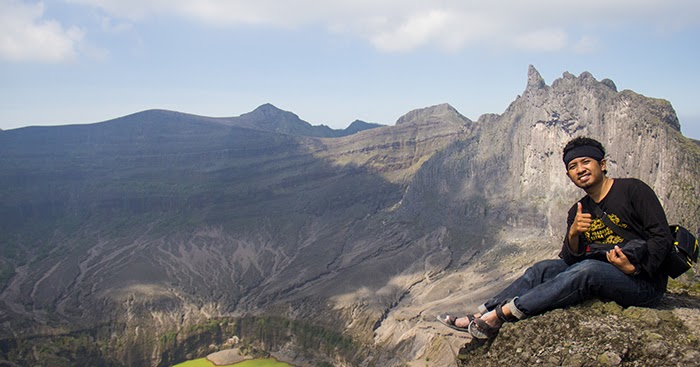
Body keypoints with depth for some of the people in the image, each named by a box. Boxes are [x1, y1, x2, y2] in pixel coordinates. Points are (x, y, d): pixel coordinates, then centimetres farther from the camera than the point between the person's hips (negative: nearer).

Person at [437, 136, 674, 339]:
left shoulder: (632, 190, -7)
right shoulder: (578, 212, 9)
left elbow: (662, 238, -12)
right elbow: (570, 260, 1)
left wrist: (633, 266, -26)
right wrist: (573, 233, -19)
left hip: (644, 281, -6)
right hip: (603, 277, 6)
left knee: (588, 269, -33)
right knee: (544, 269, -10)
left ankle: (501, 314, -32)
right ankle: (478, 317, -16)